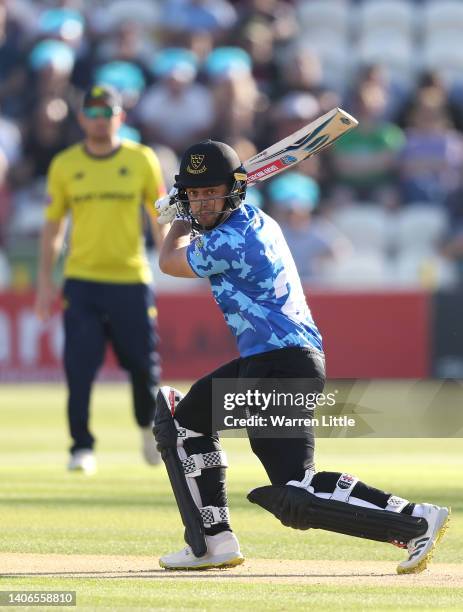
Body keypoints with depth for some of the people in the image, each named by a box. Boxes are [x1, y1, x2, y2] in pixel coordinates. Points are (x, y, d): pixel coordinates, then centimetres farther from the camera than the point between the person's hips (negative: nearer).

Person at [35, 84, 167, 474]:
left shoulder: (142, 160, 2)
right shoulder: (64, 165, 4)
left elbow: (160, 218, 7)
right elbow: (53, 225, 10)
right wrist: (45, 281, 6)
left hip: (131, 280, 0)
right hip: (81, 280, 0)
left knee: (143, 363, 4)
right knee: (79, 367, -8)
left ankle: (148, 425, 32)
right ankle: (82, 448, -1)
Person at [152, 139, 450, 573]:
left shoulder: (232, 240, -16)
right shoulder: (256, 220, 13)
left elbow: (169, 262, 3)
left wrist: (180, 221, 19)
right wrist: (182, 214, 31)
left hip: (283, 366, -11)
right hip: (261, 362, 11)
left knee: (295, 497, -18)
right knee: (185, 419, 26)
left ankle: (417, 521, -21)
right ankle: (214, 542, 25)